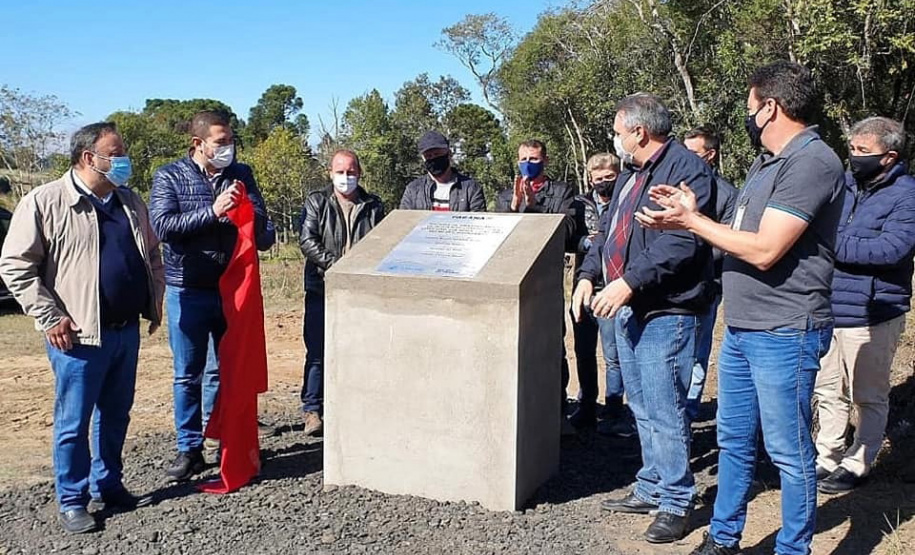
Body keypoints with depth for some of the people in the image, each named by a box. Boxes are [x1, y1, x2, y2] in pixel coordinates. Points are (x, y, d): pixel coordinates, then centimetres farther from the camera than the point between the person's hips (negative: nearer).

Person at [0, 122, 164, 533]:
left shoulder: (130, 202, 11)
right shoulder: (44, 202, -8)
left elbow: (152, 254, 22)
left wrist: (155, 300, 14)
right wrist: (50, 317, -12)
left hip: (127, 330, 6)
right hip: (79, 335, -6)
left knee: (115, 416, 16)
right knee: (73, 422, 4)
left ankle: (108, 487, 30)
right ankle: (72, 501, 18)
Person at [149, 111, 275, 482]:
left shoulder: (241, 174, 7)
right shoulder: (170, 177, -2)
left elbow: (261, 220, 5)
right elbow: (162, 225, -15)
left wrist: (263, 233, -19)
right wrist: (213, 211, -22)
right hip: (188, 290, -2)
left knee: (224, 370, 12)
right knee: (188, 374, 5)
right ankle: (190, 449, 15)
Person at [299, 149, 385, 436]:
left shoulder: (373, 206, 11)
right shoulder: (316, 202, 6)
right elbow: (307, 241, -5)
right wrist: (335, 264, -17)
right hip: (322, 289, -1)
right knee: (317, 352, 2)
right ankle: (312, 410, 12)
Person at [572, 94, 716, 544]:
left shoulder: (686, 168, -13)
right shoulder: (630, 174, 18)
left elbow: (681, 241, -23)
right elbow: (607, 231, 22)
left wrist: (630, 281, -26)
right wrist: (589, 274, 7)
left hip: (664, 313, -10)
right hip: (627, 308, 10)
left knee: (664, 412, -5)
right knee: (642, 408, 17)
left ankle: (675, 502, 8)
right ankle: (652, 488, 29)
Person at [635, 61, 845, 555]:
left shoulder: (811, 163, -16)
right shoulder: (766, 162, 16)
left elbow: (764, 250, -23)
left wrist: (691, 221, -15)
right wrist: (691, 213, 4)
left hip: (784, 334, -10)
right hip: (741, 329, 10)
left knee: (789, 452, 3)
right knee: (734, 440, 17)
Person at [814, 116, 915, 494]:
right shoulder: (843, 184, 9)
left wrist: (831, 244, -22)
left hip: (871, 316, -6)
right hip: (828, 308, 6)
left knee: (868, 397, 8)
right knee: (827, 391, 15)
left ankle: (857, 465, 21)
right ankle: (827, 458, 29)